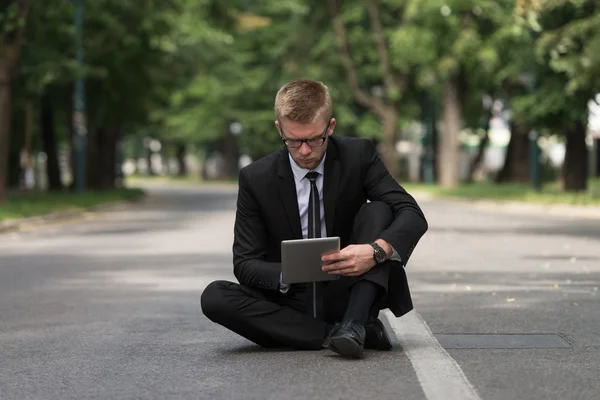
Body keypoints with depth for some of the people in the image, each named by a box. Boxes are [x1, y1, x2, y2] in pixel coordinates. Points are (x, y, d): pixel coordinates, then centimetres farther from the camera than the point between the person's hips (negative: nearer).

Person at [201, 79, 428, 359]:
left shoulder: (358, 155, -6)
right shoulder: (255, 179, -6)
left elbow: (412, 215, -13)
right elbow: (245, 264, -7)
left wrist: (376, 251, -35)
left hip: (346, 296, 0)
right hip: (292, 302, 0)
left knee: (379, 209, -20)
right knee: (214, 297, -26)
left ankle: (354, 325, -33)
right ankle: (334, 334, -28)